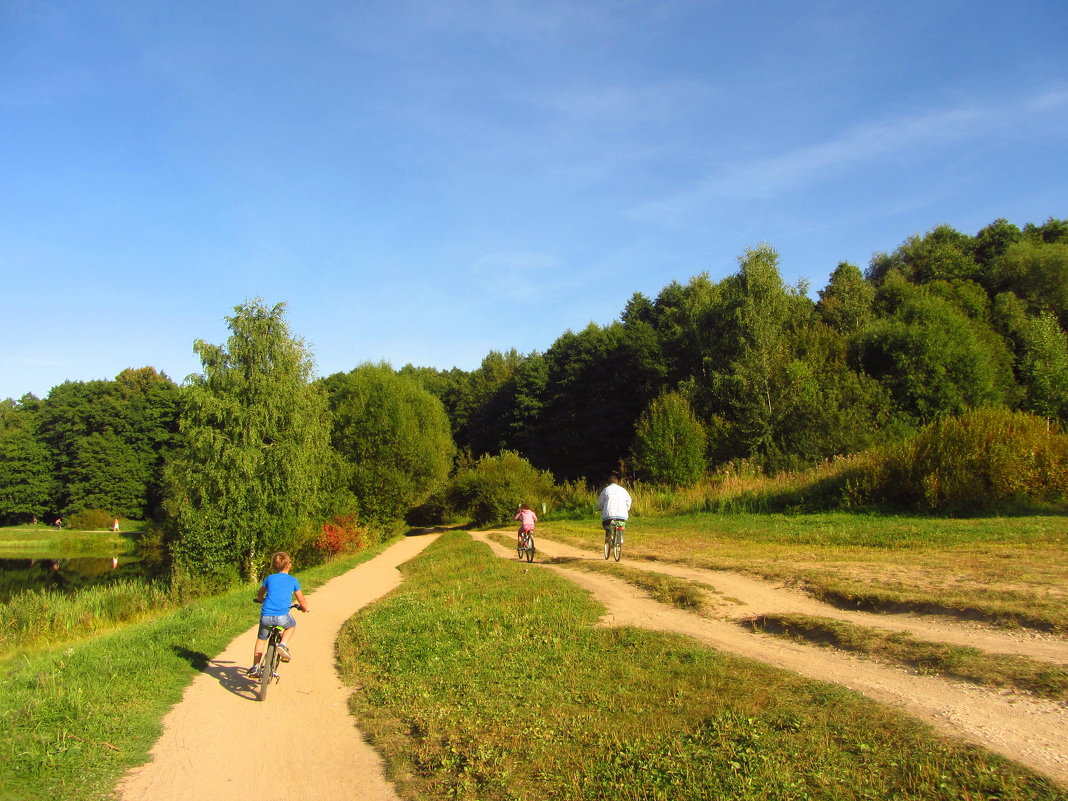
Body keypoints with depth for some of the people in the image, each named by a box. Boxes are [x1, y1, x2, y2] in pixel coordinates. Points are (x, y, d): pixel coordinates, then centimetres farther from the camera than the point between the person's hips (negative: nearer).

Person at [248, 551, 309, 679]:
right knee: (291, 625, 30)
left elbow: (260, 596, 33)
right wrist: (305, 608, 39)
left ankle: (255, 667, 25)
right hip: (282, 617, -2)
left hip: (266, 616, 2)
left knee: (261, 638, 26)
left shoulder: (269, 578, 14)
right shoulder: (293, 581, 9)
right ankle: (283, 644, 6)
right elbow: (302, 600, 17)